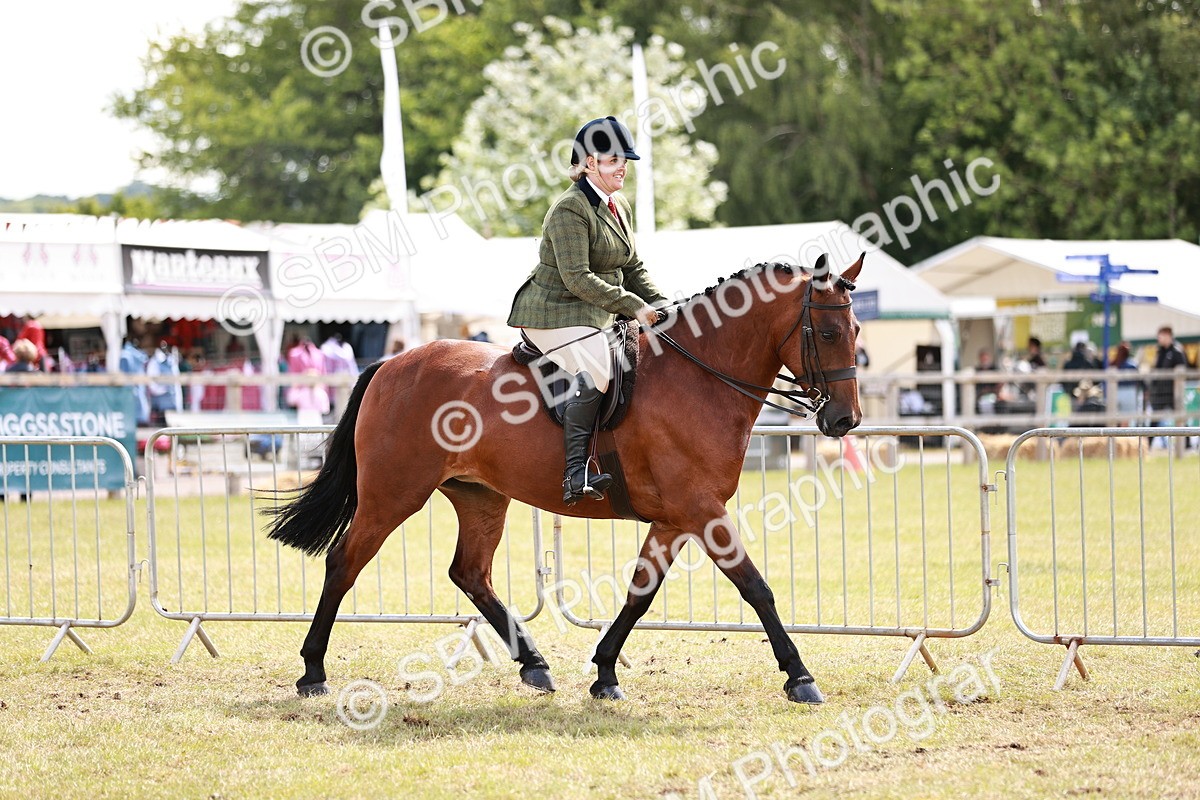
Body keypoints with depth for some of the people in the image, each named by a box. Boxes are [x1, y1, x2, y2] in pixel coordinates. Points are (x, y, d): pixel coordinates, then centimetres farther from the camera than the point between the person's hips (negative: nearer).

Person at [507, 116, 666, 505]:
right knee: (595, 369, -32)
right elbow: (577, 278, -23)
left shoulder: (618, 207, 14)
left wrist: (660, 304, 2)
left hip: (597, 316, 10)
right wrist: (633, 306, -25)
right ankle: (576, 472, -33)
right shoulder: (570, 210, -16)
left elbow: (633, 269, 19)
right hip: (554, 314, -10)